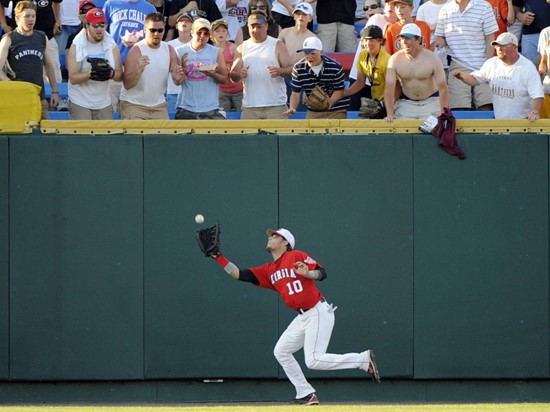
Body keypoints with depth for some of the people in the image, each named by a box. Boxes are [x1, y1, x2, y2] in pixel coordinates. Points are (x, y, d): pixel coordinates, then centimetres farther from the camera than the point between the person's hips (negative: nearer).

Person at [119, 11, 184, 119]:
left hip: (159, 106, 5)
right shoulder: (136, 51, -13)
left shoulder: (169, 50, 1)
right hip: (133, 105, -5)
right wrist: (139, 70, -37)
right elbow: (127, 85, -19)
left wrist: (178, 78, -20)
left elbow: (178, 82, 4)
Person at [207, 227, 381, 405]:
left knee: (313, 361, -18)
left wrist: (308, 273, -33)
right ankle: (305, 394, 9)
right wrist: (218, 256, 5)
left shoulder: (296, 256, -5)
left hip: (319, 312, -9)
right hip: (303, 317, 9)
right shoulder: (268, 270, 15)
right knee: (281, 352, 7)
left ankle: (364, 359, -10)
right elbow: (239, 274, 11)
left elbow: (322, 273, -12)